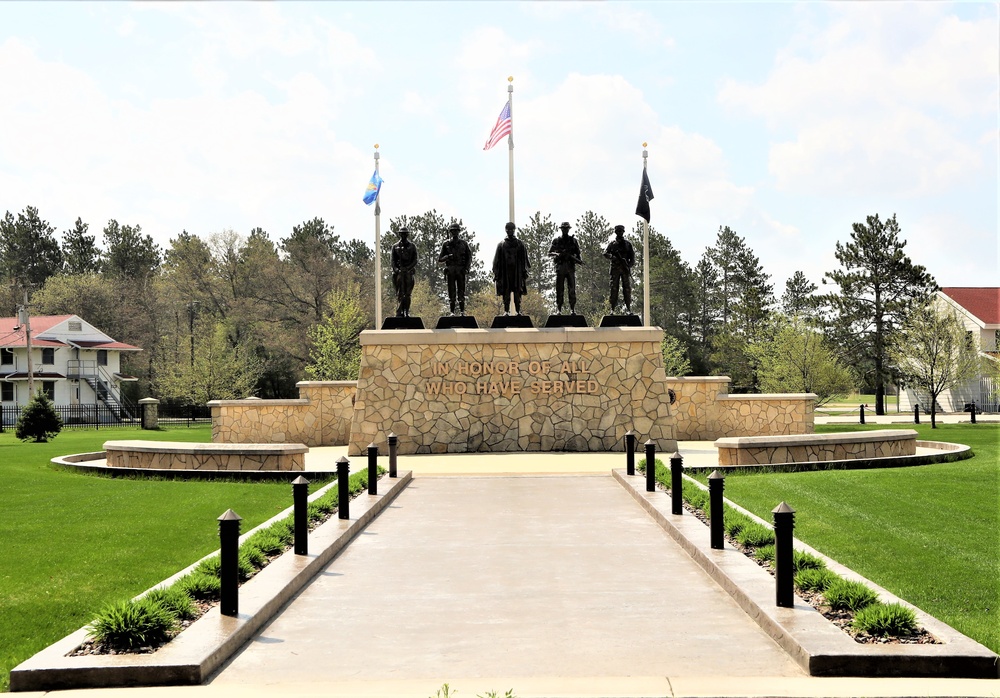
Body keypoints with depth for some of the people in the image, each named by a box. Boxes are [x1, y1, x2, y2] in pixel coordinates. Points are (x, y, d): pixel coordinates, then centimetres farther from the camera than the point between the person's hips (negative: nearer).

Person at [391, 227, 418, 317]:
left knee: (408, 294, 2)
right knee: (400, 294, -8)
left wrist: (408, 268, -11)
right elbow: (393, 260, 6)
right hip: (399, 272, -1)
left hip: (409, 272, 1)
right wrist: (396, 270, -10)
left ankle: (406, 312, 5)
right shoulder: (395, 246, 10)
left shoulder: (412, 246, 10)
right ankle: (399, 313, -13)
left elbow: (415, 260, 4)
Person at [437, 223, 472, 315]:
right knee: (451, 292, -1)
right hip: (450, 271, 0)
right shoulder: (446, 244, 9)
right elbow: (440, 260, 7)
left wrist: (466, 269, -6)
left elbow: (469, 258, 8)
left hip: (461, 270, 0)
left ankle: (462, 311, 1)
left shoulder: (464, 244, 9)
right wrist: (447, 257, -14)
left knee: (461, 291, -3)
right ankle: (452, 312, 2)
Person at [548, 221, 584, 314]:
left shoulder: (573, 240, 11)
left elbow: (578, 253, 11)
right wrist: (557, 254, -15)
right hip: (560, 267, 0)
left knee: (572, 289, -6)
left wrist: (580, 260, -9)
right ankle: (559, 310, 5)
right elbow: (549, 253, 4)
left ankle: (572, 309, -5)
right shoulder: (556, 241, 8)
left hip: (571, 267, 0)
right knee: (559, 290, 1)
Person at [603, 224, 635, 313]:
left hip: (625, 269, 1)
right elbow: (605, 253, 2)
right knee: (614, 288, -3)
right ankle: (613, 307, -2)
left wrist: (629, 265, -8)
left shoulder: (628, 244, 11)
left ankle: (628, 307, 1)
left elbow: (632, 256, 9)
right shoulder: (612, 243, 9)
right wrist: (613, 257, -17)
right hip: (615, 269, -1)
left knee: (627, 288, -1)